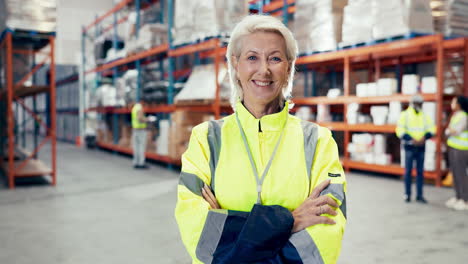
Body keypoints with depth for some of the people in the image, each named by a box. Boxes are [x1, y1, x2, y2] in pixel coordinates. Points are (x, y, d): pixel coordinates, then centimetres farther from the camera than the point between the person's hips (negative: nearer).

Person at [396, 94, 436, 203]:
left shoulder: (424, 116, 10)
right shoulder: (405, 115, -2)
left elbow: (432, 129, 4)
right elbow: (400, 131, -10)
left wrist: (424, 137, -15)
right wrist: (412, 140, -19)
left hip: (421, 147, 4)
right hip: (409, 146, -3)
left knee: (420, 171, 5)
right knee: (408, 170, 0)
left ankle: (419, 195, 11)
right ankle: (407, 194, 10)